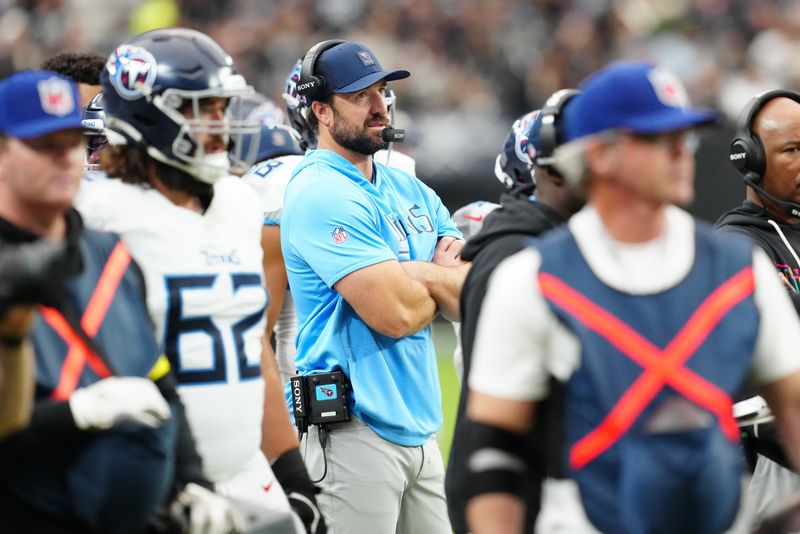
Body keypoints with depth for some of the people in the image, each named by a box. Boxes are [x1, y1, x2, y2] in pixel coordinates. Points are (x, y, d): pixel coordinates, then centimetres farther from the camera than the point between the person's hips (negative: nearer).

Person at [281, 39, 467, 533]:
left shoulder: (409, 191, 15)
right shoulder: (322, 196, -12)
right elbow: (393, 314, -19)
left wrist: (420, 274, -11)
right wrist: (445, 282, 2)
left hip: (421, 429, 8)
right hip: (358, 432, -8)